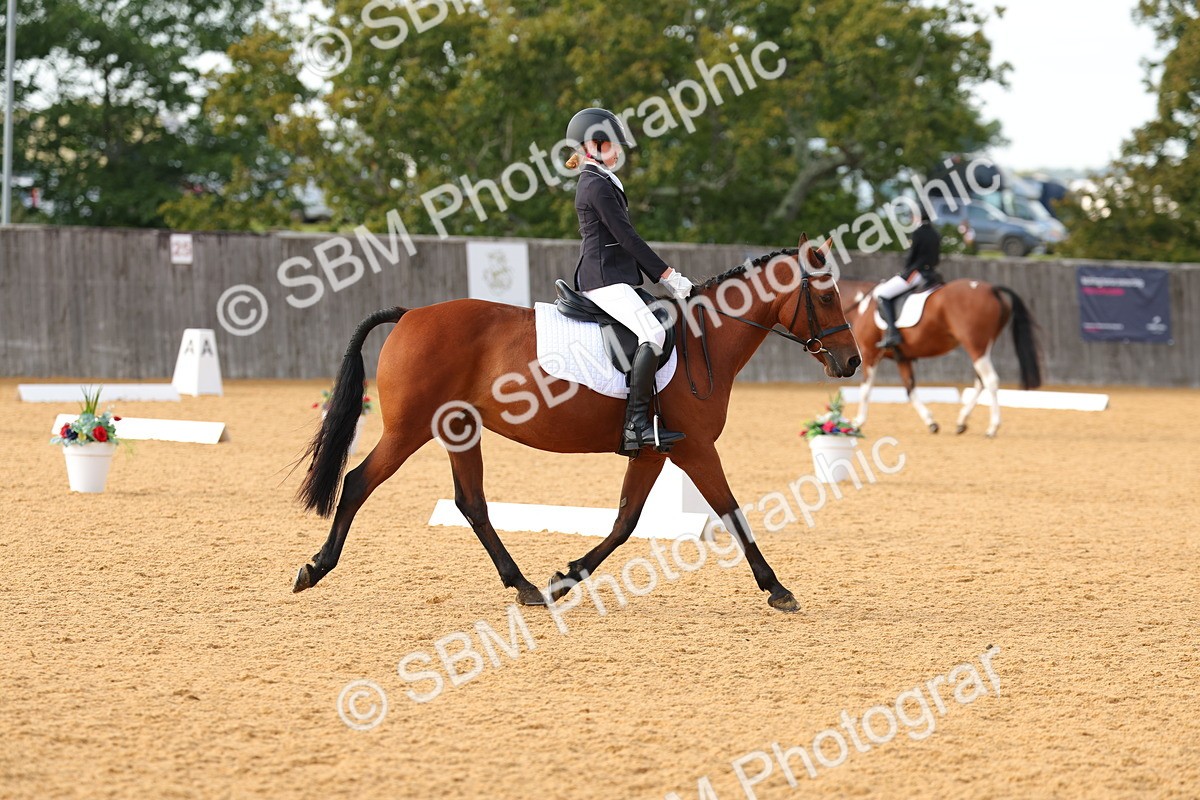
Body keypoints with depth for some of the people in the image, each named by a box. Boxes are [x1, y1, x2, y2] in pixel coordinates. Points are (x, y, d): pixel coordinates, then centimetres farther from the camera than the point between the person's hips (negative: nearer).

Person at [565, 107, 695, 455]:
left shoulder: (603, 183, 21)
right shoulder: (598, 185, -11)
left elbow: (625, 242, 21)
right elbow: (627, 237, -15)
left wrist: (663, 278, 14)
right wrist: (667, 274, -10)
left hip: (611, 278, 11)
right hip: (604, 279, -11)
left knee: (653, 332, 15)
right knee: (653, 332, -25)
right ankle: (636, 422, -31)